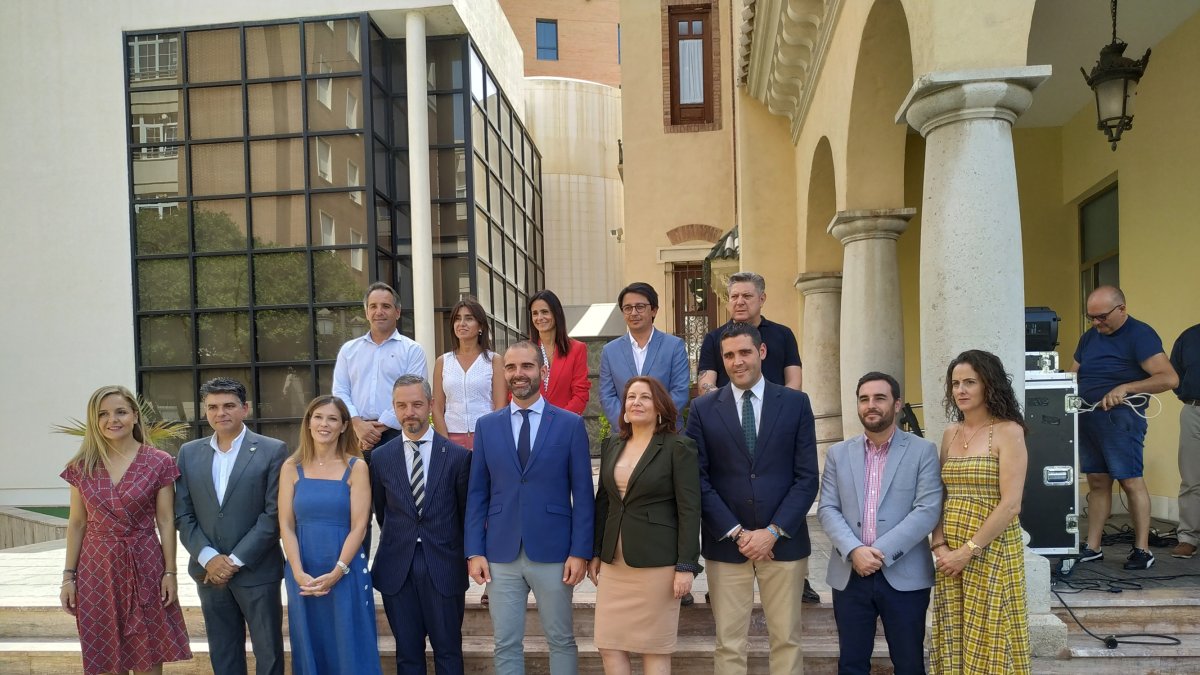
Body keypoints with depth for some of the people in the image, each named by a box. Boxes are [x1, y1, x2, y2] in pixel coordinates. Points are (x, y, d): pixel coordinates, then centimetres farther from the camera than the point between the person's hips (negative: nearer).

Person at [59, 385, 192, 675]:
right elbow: (77, 523, 6)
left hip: (144, 566, -2)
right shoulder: (82, 465, 1)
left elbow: (166, 521, -3)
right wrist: (68, 575, 5)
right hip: (96, 568, 2)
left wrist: (170, 572, -4)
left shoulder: (159, 463, -6)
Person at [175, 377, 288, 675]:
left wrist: (236, 560, -13)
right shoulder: (189, 453, 7)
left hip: (257, 570, -3)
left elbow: (274, 513, -10)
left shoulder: (272, 450, -6)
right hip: (209, 570, 4)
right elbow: (183, 515, 5)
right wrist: (208, 557, -8)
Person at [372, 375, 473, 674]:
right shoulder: (381, 457, 2)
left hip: (444, 569, -2)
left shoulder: (458, 455, -4)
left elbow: (467, 513, 4)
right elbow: (381, 512, 13)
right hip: (397, 569, 2)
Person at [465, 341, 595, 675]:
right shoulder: (486, 426, 5)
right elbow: (477, 494, 6)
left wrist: (580, 551, -7)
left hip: (553, 552, -2)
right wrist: (474, 551, 0)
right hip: (501, 554, 2)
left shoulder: (570, 424, -2)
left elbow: (582, 494, -3)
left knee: (561, 640, 11)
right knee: (506, 644, 10)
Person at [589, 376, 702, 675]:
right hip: (613, 563, 6)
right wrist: (595, 553, 14)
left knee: (654, 649, 4)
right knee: (609, 646, 5)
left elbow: (689, 509, -10)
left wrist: (686, 566, -13)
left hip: (657, 563, -5)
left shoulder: (678, 447, -7)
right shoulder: (613, 450, 11)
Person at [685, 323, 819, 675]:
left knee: (787, 639, 10)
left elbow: (807, 477, -1)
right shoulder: (703, 408, 2)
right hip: (725, 543, 0)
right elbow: (698, 479, -1)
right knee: (728, 643, 7)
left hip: (784, 541, 0)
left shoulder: (796, 403, 2)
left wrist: (773, 531, -10)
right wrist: (736, 532, -9)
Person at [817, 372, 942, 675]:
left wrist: (882, 552, -16)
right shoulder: (838, 453, 9)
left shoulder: (923, 451, 0)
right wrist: (853, 551, -14)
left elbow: (928, 510, -9)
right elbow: (827, 509, 3)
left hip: (905, 576, -2)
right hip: (849, 576, 2)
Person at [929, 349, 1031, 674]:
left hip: (991, 553, -5)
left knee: (989, 643, 3)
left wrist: (967, 551, -14)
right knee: (953, 642, 10)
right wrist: (939, 546, -4)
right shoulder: (950, 434, 10)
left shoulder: (1008, 431, -7)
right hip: (950, 555, 5)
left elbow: (1010, 505, -14)